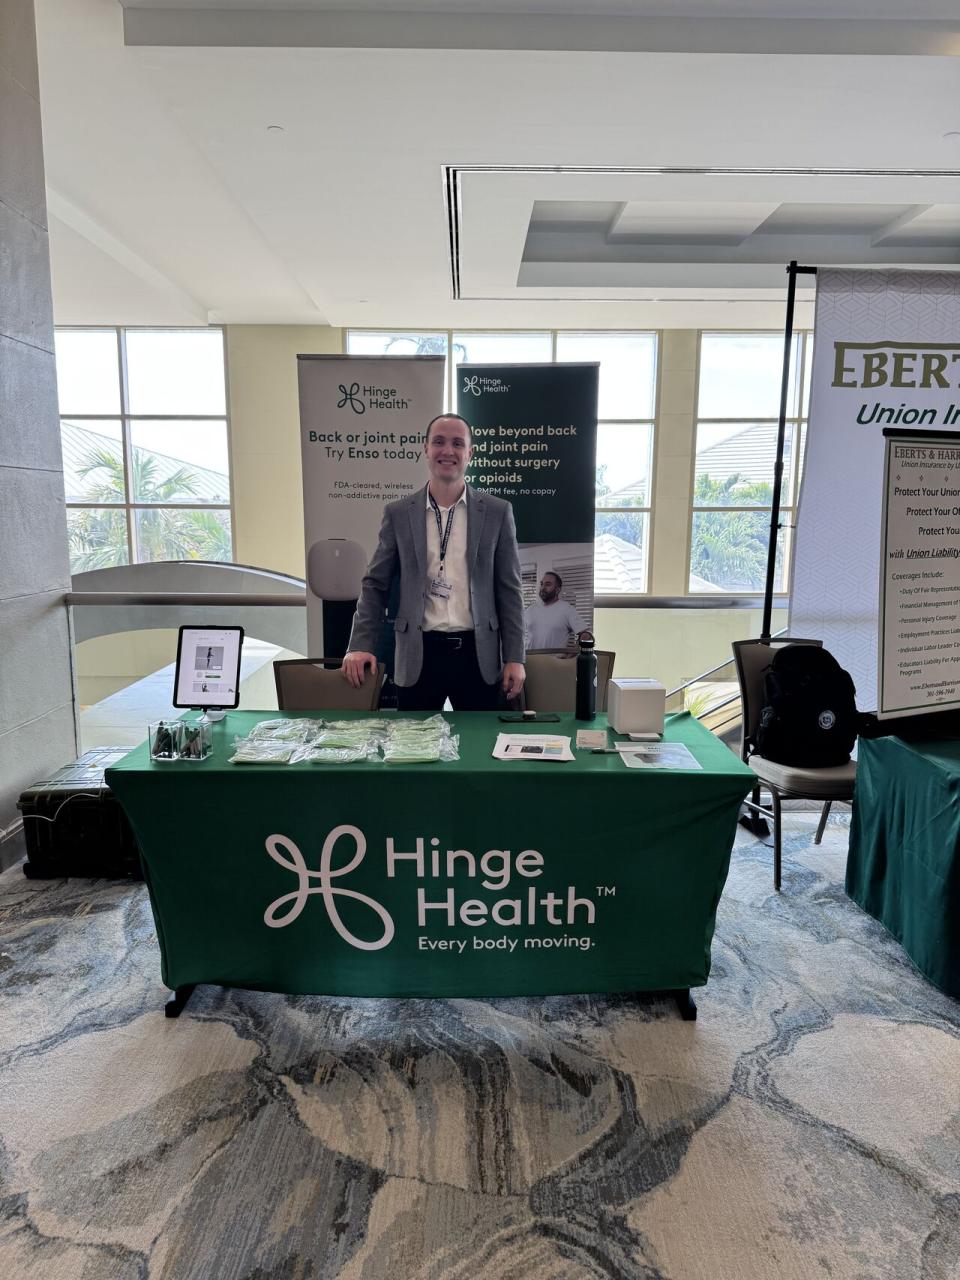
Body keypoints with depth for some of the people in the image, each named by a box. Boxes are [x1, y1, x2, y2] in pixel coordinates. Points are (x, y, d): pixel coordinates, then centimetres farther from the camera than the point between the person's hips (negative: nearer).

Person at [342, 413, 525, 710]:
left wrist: (514, 658, -1)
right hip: (417, 656, 0)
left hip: (478, 655, 0)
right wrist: (360, 646, -4)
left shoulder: (497, 512, 3)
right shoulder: (398, 513, 4)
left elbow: (509, 590, 3)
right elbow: (376, 585, 7)